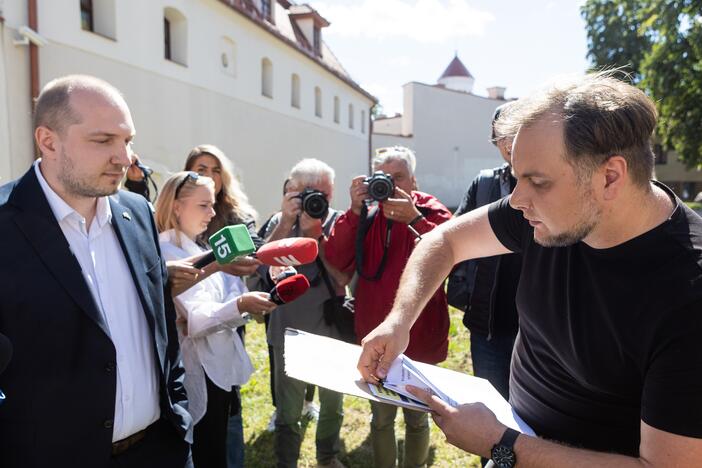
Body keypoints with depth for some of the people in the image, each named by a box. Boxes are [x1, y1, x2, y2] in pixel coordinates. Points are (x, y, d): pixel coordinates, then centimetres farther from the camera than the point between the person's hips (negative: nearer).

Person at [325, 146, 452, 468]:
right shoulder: (367, 214, 2)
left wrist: (414, 219, -29)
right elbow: (337, 261, -10)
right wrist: (355, 211, -19)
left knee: (416, 417, 16)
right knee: (381, 417, 16)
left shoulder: (432, 211, -4)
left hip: (420, 338, -2)